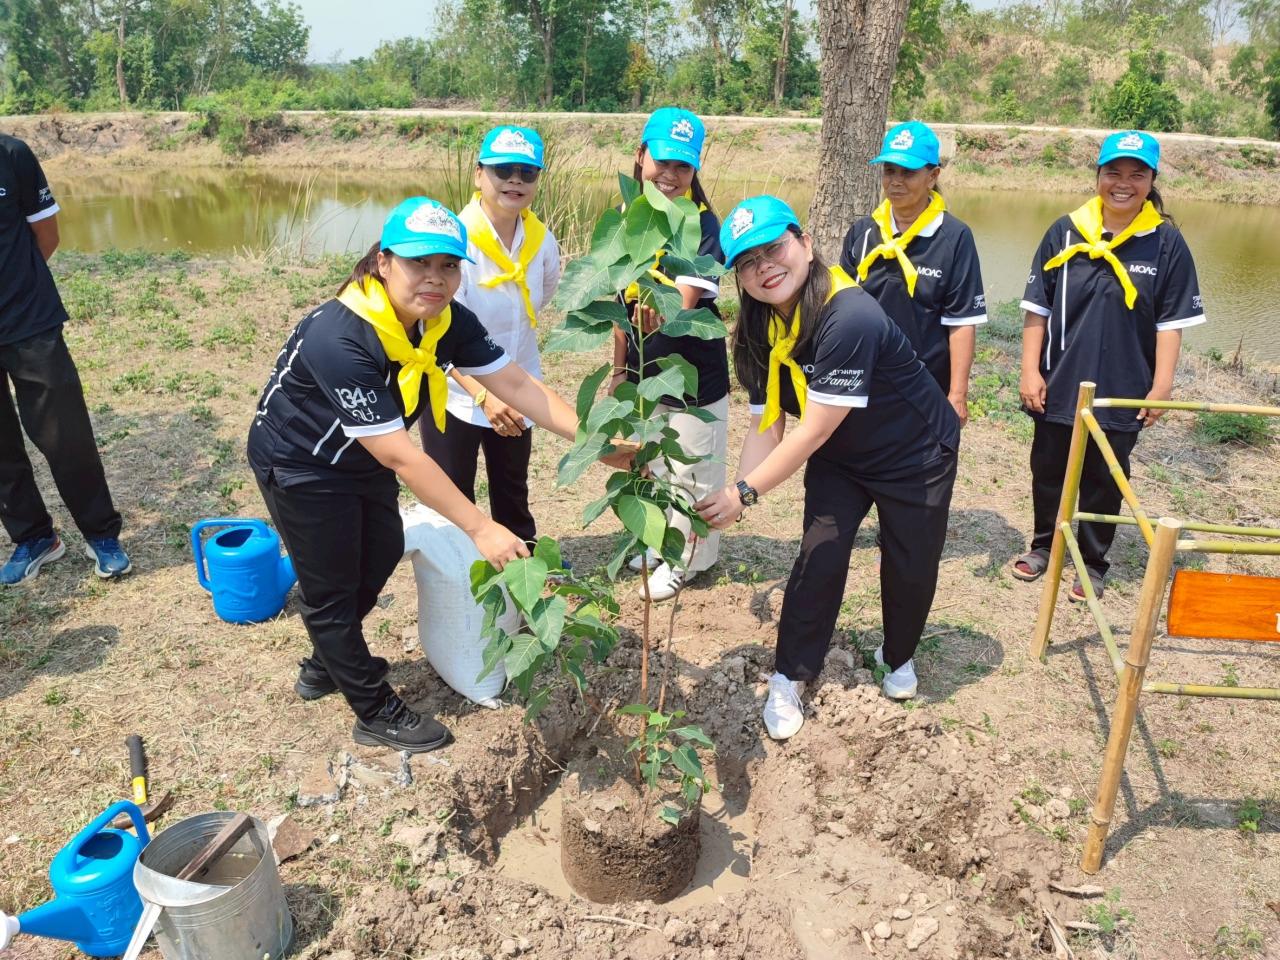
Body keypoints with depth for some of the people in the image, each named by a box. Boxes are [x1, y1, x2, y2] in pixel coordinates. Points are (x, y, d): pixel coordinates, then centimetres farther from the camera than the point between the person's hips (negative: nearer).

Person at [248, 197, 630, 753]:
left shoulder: (447, 322, -16)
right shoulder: (340, 339, -37)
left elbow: (516, 384, -16)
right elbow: (400, 456, -39)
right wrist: (479, 528, -39)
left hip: (360, 455, 8)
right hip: (301, 465, -8)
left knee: (380, 558, 20)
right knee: (332, 588, 6)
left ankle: (326, 666, 44)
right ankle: (375, 713, 25)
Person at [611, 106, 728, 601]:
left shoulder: (703, 225, -17)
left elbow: (686, 301, -30)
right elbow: (625, 297, 7)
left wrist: (662, 315, -51)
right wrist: (620, 368, 11)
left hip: (694, 378, -6)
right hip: (644, 375, 6)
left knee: (691, 476, 8)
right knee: (649, 467, 22)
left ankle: (686, 559, 31)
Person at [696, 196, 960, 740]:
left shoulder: (850, 319, -38)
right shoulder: (760, 332, -13)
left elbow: (812, 431, -37)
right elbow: (765, 429, -14)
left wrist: (746, 493, -35)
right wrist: (734, 498, -26)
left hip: (916, 456, -5)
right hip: (840, 459, 5)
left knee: (910, 569, 9)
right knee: (818, 562, -4)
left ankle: (899, 657, 39)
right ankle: (790, 678, 14)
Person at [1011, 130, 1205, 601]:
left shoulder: (1166, 241, -4)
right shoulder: (1066, 232, -3)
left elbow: (1171, 322, -2)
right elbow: (1036, 307, -1)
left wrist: (1161, 387, -6)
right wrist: (1030, 370, -5)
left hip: (1122, 392, -1)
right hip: (1058, 386, 1)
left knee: (1103, 482, 12)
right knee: (1048, 472, 16)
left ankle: (1092, 564, 29)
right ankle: (1043, 544, 37)